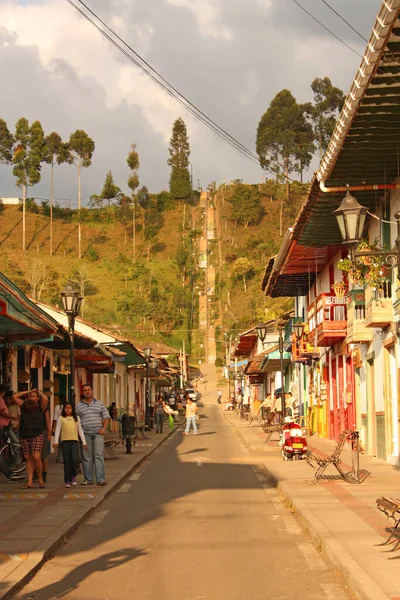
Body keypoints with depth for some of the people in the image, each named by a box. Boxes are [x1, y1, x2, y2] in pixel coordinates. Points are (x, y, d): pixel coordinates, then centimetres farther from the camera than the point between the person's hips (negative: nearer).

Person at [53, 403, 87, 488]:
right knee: (67, 462, -1)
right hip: (65, 441, -1)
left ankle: (73, 476, 7)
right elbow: (57, 430, 5)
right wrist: (56, 442, -5)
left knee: (75, 459, -15)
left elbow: (80, 430, 17)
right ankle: (67, 481, 6)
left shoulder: (76, 418, 13)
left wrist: (84, 442, 12)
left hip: (74, 441, 1)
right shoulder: (61, 418, 8)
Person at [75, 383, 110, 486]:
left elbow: (106, 417, 12)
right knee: (86, 457, 1)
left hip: (98, 433, 0)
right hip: (85, 434, 0)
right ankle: (89, 479, 8)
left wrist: (103, 429, -3)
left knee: (99, 455, -7)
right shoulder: (79, 406, 9)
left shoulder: (99, 404, 11)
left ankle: (100, 479, -11)